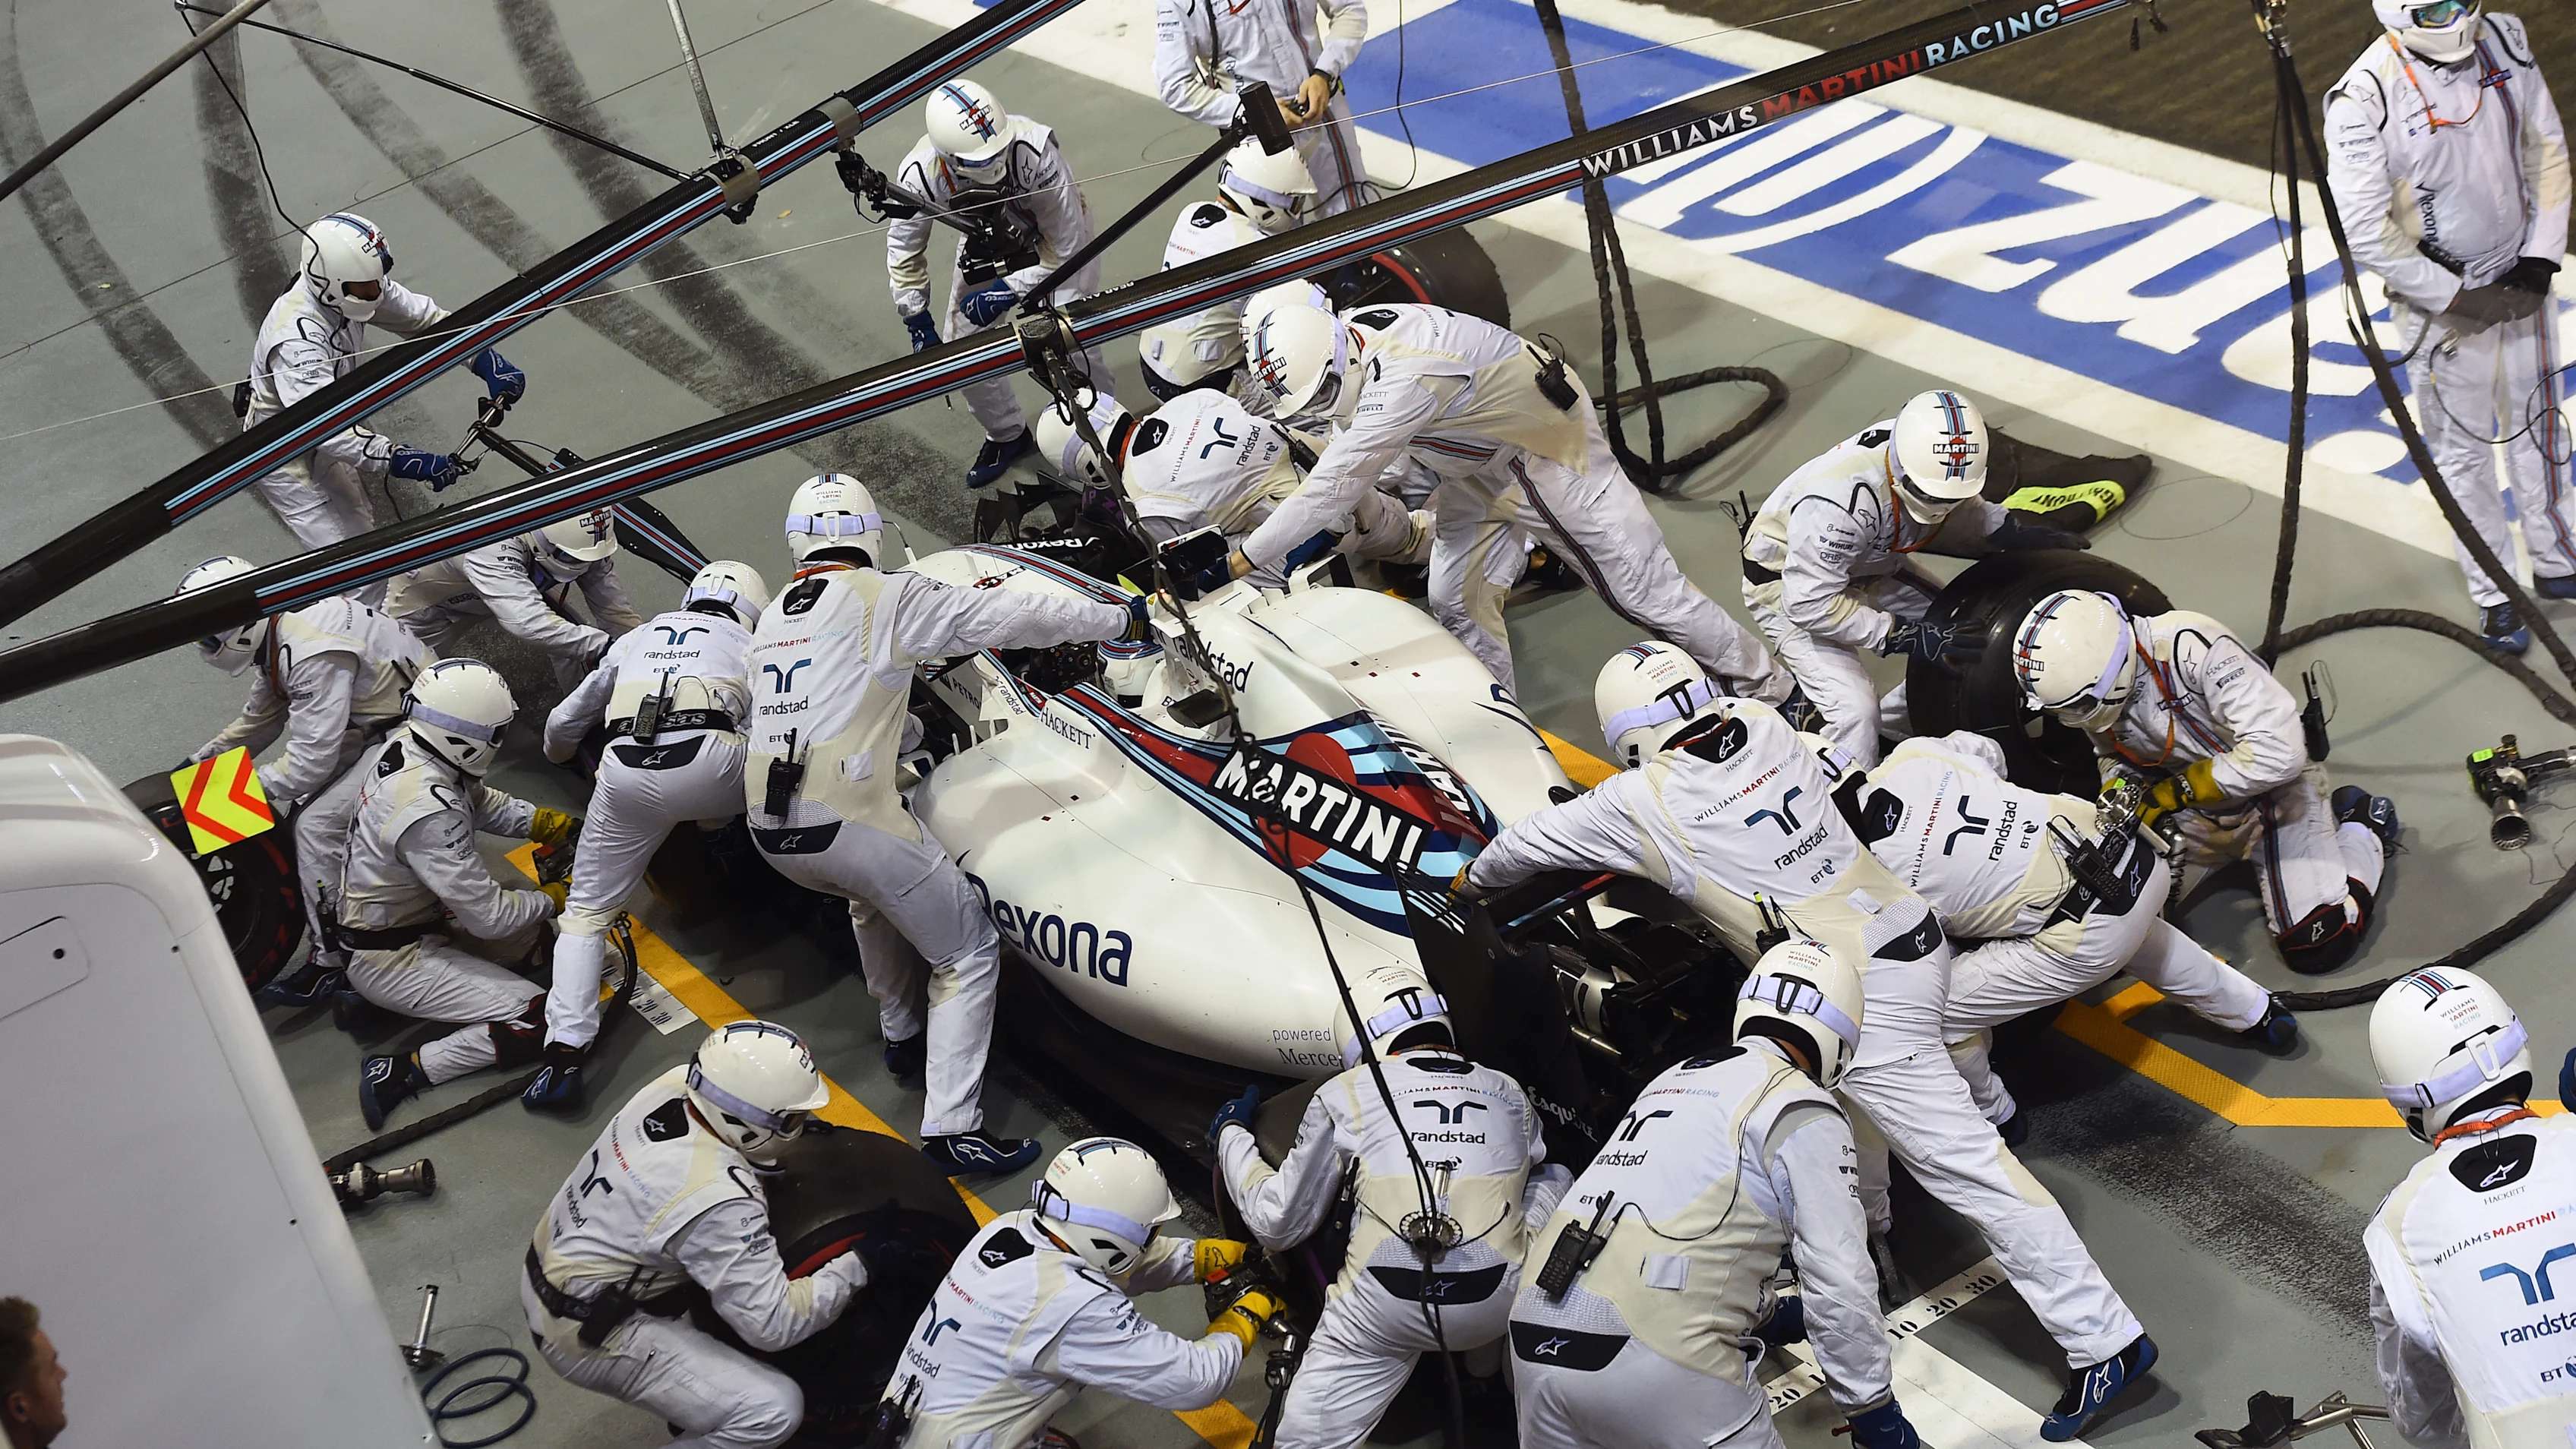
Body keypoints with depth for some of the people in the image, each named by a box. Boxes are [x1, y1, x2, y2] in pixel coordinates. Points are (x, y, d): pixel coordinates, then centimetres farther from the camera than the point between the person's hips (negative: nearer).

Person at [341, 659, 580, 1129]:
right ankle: (403, 1073, -10)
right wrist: (553, 898, -8)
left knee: (532, 934, 17)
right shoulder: (428, 812, -34)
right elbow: (488, 915, -25)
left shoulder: (402, 745, -8)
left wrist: (555, 825, 3)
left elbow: (483, 803, 12)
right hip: (388, 959, -9)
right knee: (536, 1023, -12)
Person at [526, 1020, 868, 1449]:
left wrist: (807, 1133, 5)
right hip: (586, 1334, -9)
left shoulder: (675, 1084, -11)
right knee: (775, 1410, -16)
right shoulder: (716, 1200, -32)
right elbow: (774, 1324, -24)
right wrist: (859, 1265, -16)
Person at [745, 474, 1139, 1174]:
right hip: (850, 823, -7)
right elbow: (1015, 617, -3)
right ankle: (950, 1130, 0)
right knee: (969, 954, 6)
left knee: (875, 896, 38)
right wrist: (1120, 618, 8)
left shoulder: (772, 618, 16)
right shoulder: (887, 598, -3)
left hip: (770, 830, 7)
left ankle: (902, 1035, 44)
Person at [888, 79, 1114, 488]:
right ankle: (1006, 435, 31)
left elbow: (1066, 245, -28)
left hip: (1055, 233, -3)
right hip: (987, 240, 4)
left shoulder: (1036, 151, -42)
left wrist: (1009, 291, -26)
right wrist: (918, 322, -8)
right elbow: (904, 251, -10)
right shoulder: (919, 175, -32)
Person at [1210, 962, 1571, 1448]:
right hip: (1502, 1306, 1)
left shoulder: (1343, 1096, 6)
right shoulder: (1511, 1095, 14)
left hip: (1382, 1315, -1)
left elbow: (1279, 1225, 9)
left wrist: (1231, 1135, 25)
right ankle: (1486, 1362, 30)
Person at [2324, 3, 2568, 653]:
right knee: (2465, 449, 9)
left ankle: (2554, 563, 41)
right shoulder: (2364, 100, -26)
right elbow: (2364, 232, -23)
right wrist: (2458, 297, -18)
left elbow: (2546, 152, 2)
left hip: (2519, 281, 5)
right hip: (2438, 299, -5)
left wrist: (2540, 258, -6)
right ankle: (2493, 595, 27)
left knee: (2538, 422, 20)